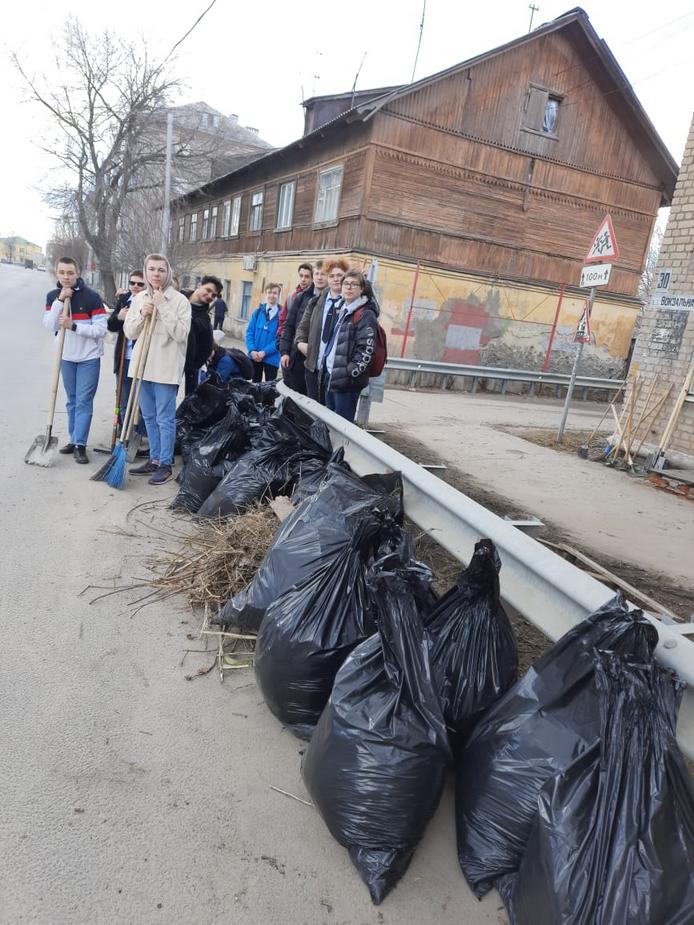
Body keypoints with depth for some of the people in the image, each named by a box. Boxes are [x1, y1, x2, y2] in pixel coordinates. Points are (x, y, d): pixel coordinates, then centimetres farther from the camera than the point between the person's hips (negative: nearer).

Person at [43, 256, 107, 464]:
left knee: (84, 401, -5)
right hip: (66, 356, 5)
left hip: (89, 357, -4)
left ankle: (80, 445, -1)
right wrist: (60, 300, -15)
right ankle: (74, 439, 23)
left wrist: (74, 326, -22)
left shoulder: (92, 296, -10)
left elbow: (101, 329, -13)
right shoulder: (53, 296, 4)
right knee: (72, 401, 13)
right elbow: (49, 326, -8)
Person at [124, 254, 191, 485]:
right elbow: (129, 333, 8)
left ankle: (166, 464, 10)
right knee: (149, 417, 15)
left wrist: (163, 308, -18)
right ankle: (154, 459, 27)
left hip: (166, 368, -6)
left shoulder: (179, 300, -7)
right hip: (143, 366, 6)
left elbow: (181, 333, -16)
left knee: (165, 419, -1)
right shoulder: (139, 299, 10)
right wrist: (142, 315, -8)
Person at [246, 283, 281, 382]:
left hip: (271, 358, -4)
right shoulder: (258, 312, 5)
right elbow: (249, 332, 4)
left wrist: (265, 352, -18)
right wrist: (252, 350, -11)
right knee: (255, 383, 16)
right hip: (255, 356, 4)